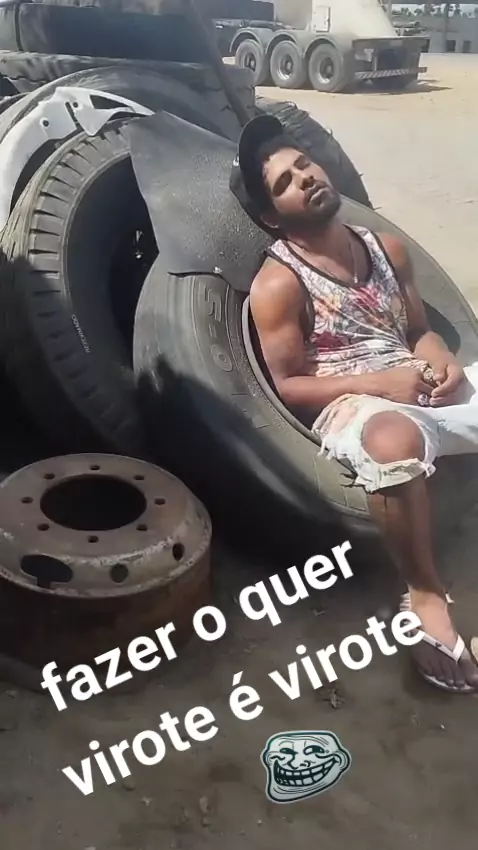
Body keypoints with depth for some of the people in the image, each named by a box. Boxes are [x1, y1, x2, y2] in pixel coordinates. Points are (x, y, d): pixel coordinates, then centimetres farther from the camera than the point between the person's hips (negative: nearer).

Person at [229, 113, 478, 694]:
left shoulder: (386, 248, 13)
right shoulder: (279, 283, -6)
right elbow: (289, 385, -8)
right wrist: (381, 383, -18)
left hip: (425, 389, 7)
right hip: (349, 408, -6)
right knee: (394, 439, -42)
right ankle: (425, 596, -21)